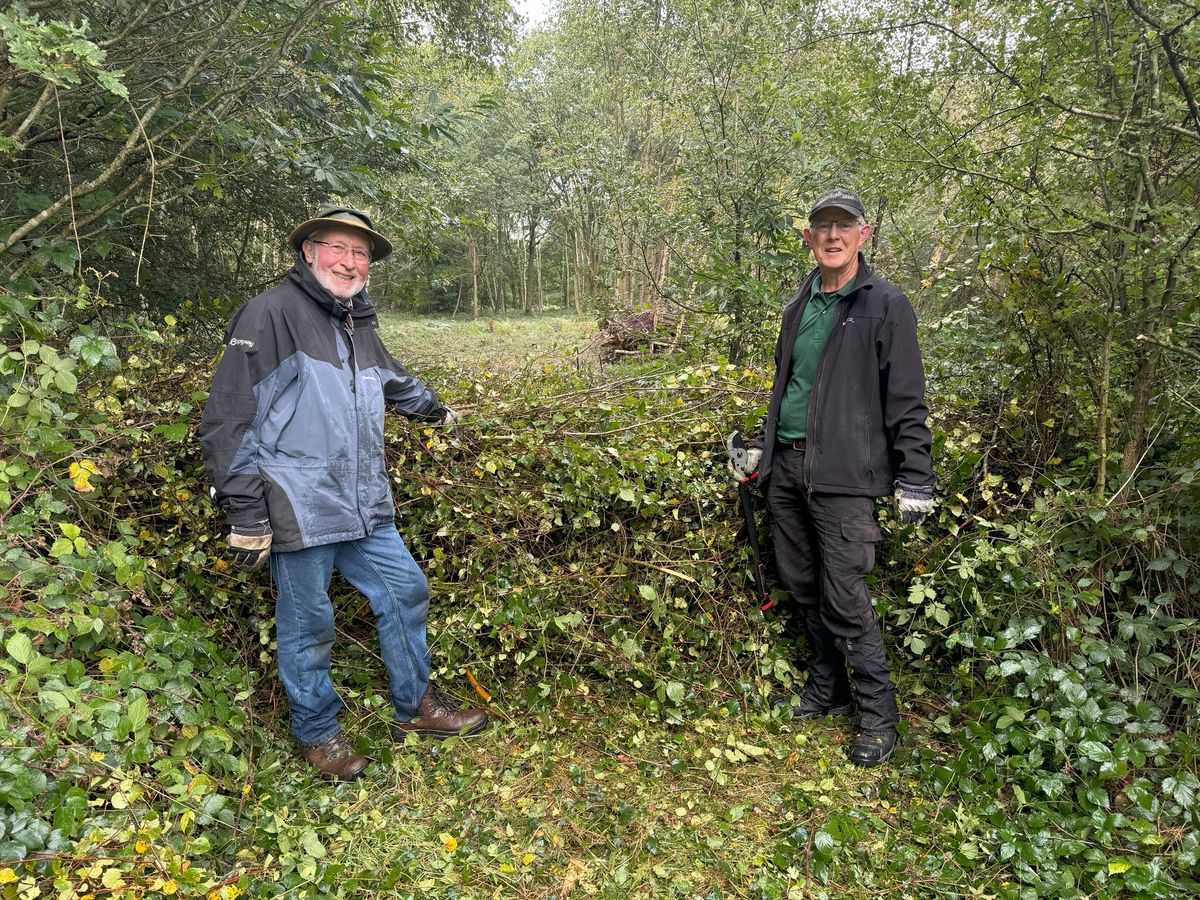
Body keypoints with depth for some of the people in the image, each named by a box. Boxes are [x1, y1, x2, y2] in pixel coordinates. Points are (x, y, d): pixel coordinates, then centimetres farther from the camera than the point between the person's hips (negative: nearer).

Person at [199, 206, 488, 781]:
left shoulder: (359, 326, 14)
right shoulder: (272, 313, -11)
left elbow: (394, 382, 35)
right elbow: (229, 420, -15)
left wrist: (436, 411, 50)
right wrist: (244, 513, -17)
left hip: (366, 508, 8)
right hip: (300, 512, -8)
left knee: (406, 592, 13)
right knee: (307, 627, 6)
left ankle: (414, 707, 31)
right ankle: (317, 734, 28)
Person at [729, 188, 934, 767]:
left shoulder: (884, 305, -4)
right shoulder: (799, 306, 15)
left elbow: (906, 402, -7)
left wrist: (914, 480, -10)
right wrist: (761, 447, 21)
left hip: (842, 474, -6)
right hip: (787, 465, 7)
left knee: (845, 600, -5)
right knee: (803, 587, 14)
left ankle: (879, 716, 13)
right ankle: (828, 690, 32)